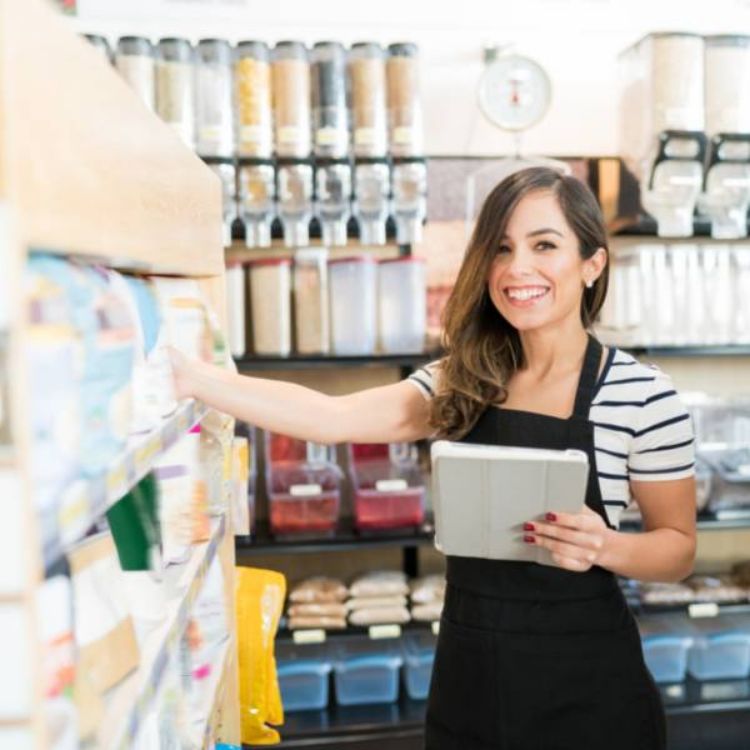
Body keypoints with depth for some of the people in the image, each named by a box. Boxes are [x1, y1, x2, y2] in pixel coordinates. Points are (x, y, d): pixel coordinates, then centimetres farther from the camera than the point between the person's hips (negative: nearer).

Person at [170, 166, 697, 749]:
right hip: (468, 669, 4)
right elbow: (329, 417, -12)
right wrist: (185, 373, -21)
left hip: (583, 680, -4)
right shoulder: (462, 382, 0)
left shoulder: (643, 395, -12)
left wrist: (605, 547, -24)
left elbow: (678, 546, -2)